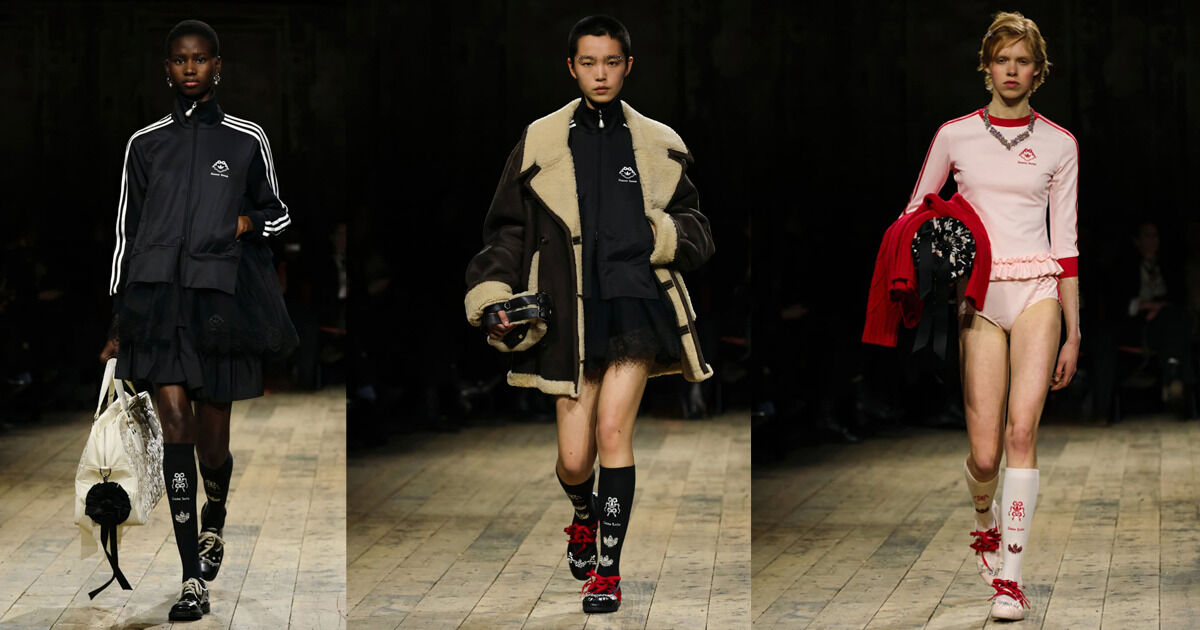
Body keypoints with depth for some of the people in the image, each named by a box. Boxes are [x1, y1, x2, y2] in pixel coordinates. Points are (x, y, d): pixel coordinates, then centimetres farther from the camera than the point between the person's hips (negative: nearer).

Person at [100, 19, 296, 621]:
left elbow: (278, 214, 17)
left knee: (212, 439, 6)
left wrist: (247, 222, -7)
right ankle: (194, 581, -13)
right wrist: (120, 317, 11)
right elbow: (127, 231, 14)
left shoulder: (246, 141, 6)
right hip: (158, 294, 0)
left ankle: (214, 519, 43)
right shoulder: (145, 143, 9)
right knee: (175, 422, -12)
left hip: (221, 299, 0)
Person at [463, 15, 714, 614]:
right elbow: (507, 231, 11)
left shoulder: (659, 146, 12)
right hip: (571, 315, 1)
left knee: (613, 428, -17)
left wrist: (666, 238, -5)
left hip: (637, 302, 0)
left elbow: (697, 232, 17)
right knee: (574, 460, 0)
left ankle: (608, 567, -6)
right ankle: (585, 514, 37)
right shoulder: (541, 143, 9)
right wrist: (491, 298, -2)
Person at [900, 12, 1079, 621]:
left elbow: (1066, 242, 8)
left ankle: (1010, 576, -11)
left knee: (1021, 431, -16)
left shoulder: (1059, 144, 7)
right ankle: (986, 520, 30)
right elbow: (915, 213, 17)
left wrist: (1073, 335, 6)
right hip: (978, 296, 0)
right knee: (985, 452, -5)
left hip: (1037, 293, 0)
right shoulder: (955, 135, 7)